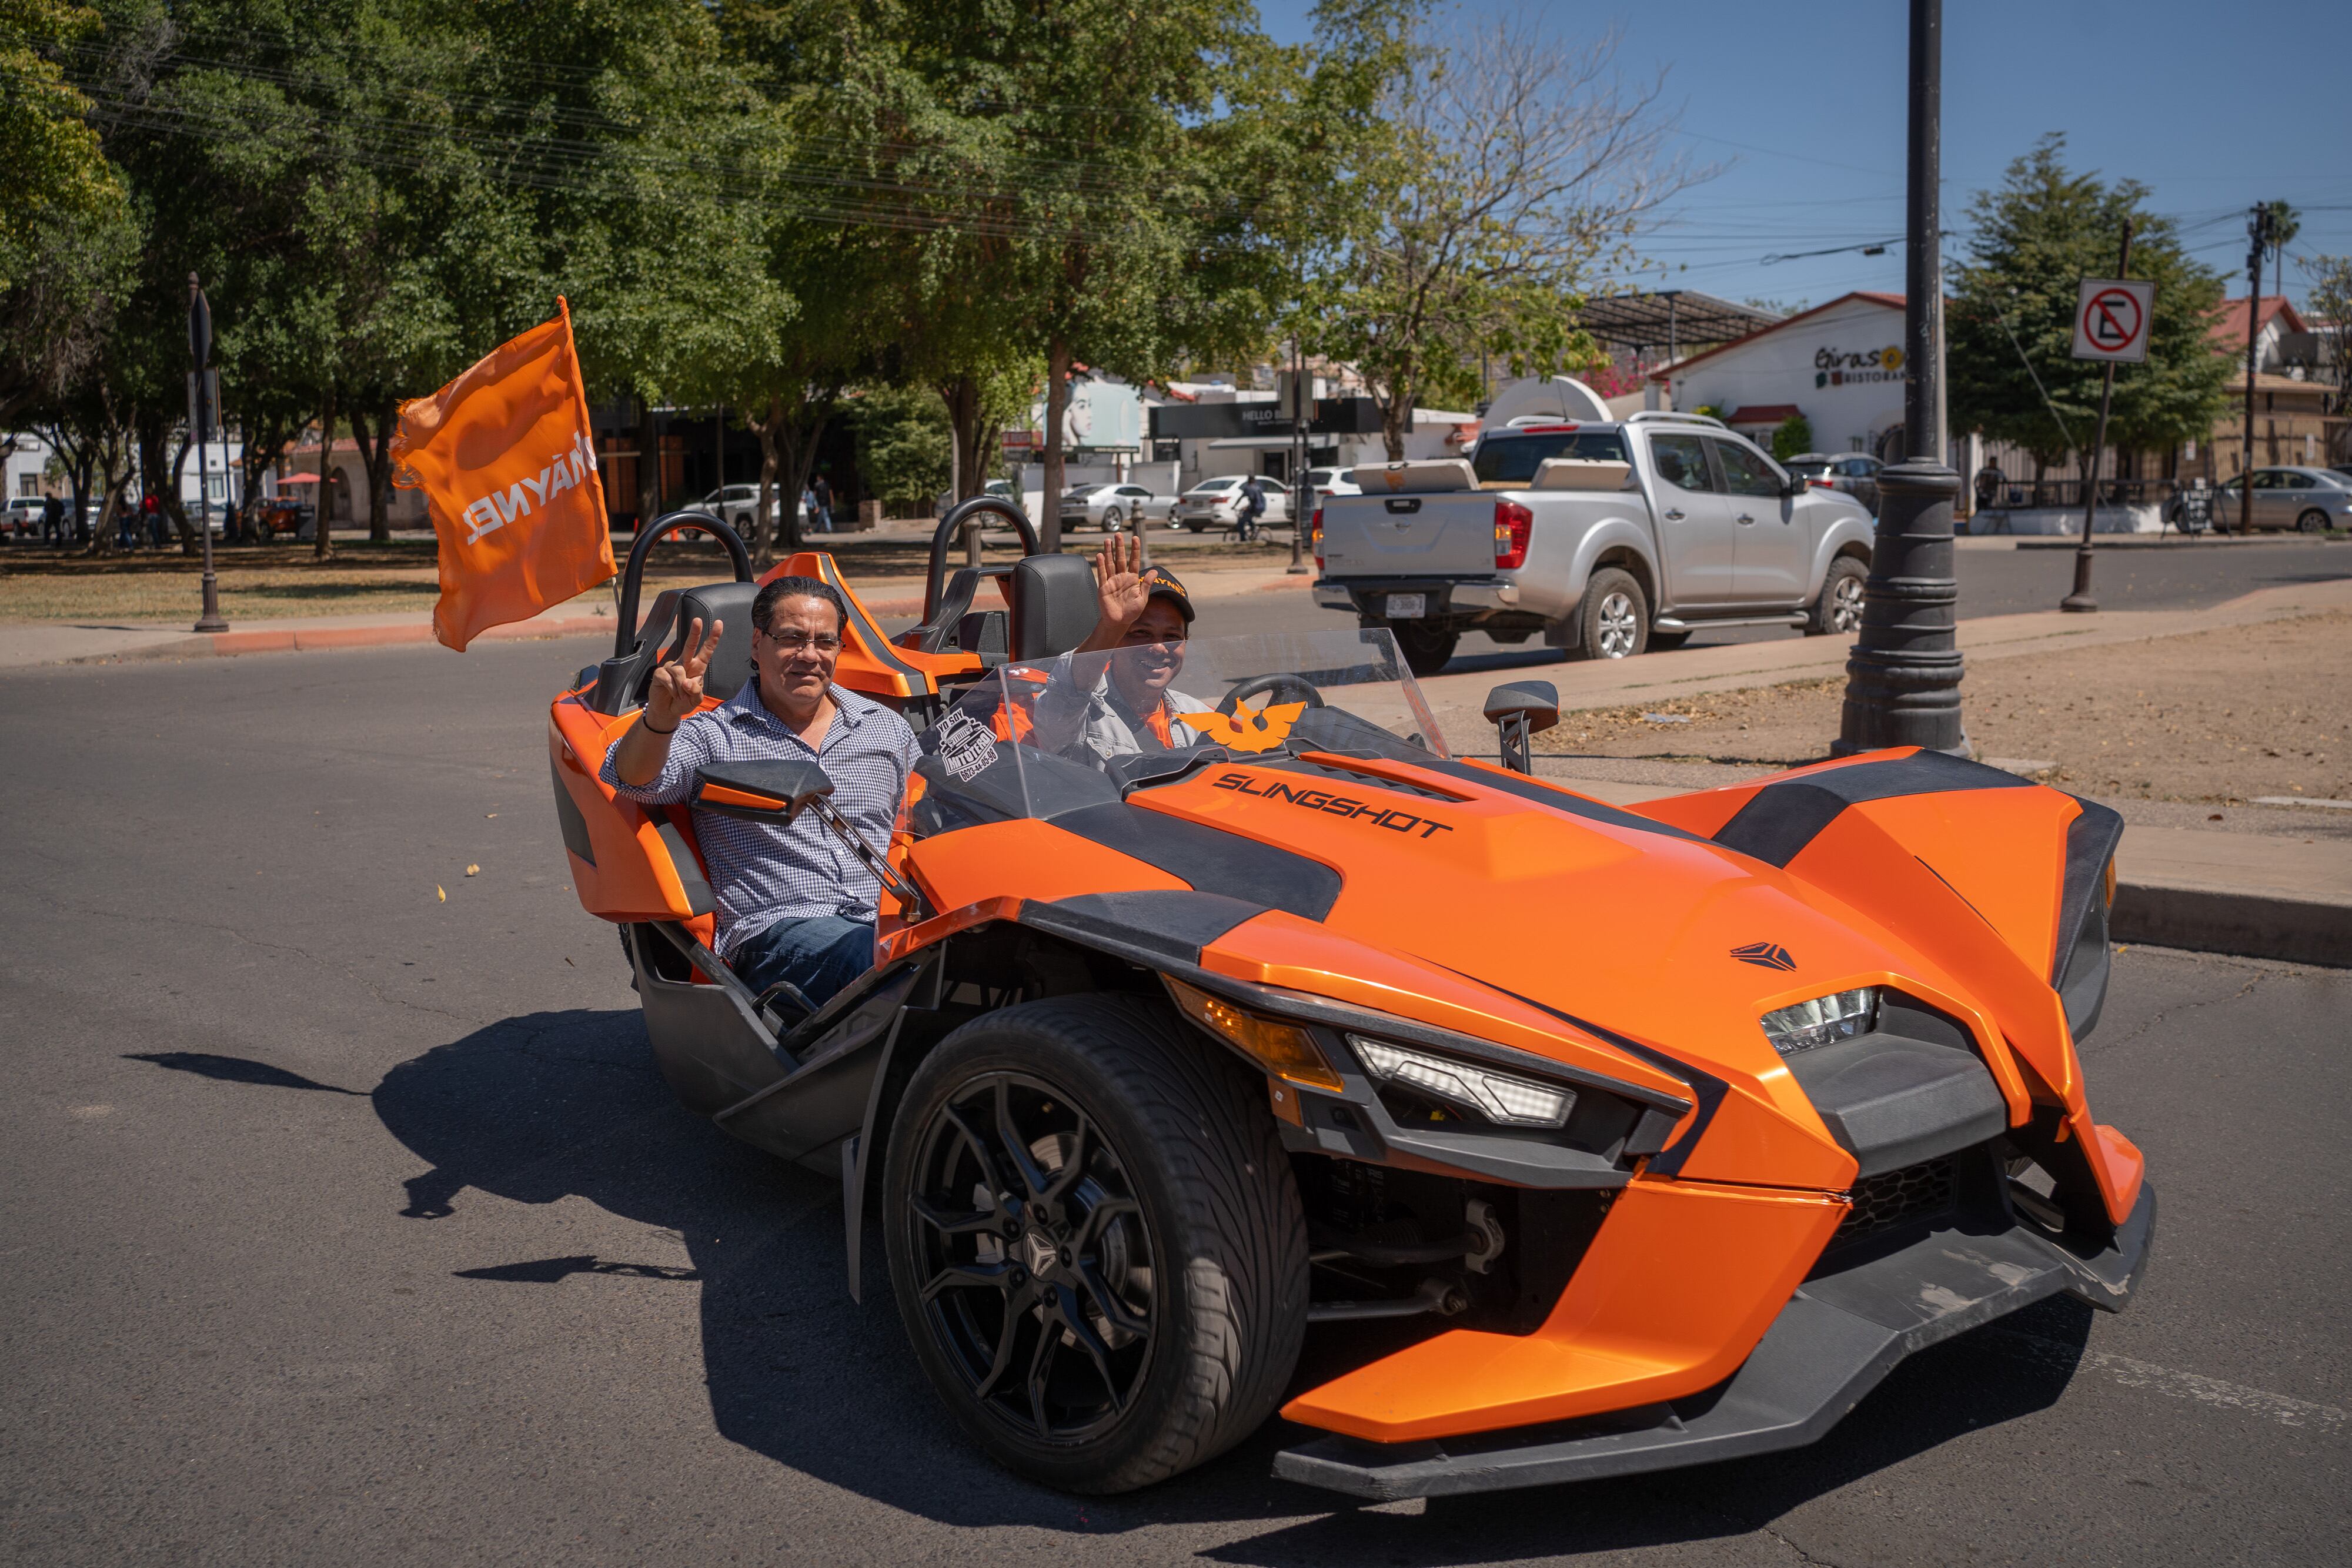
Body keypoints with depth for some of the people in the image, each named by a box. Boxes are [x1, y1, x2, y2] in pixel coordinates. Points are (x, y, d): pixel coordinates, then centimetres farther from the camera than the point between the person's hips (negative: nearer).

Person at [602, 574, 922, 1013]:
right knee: (867, 953, -40)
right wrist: (660, 718, -28)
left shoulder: (888, 728, 23)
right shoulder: (714, 736, 12)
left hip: (888, 923, 3)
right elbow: (634, 779, -7)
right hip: (778, 928, -3)